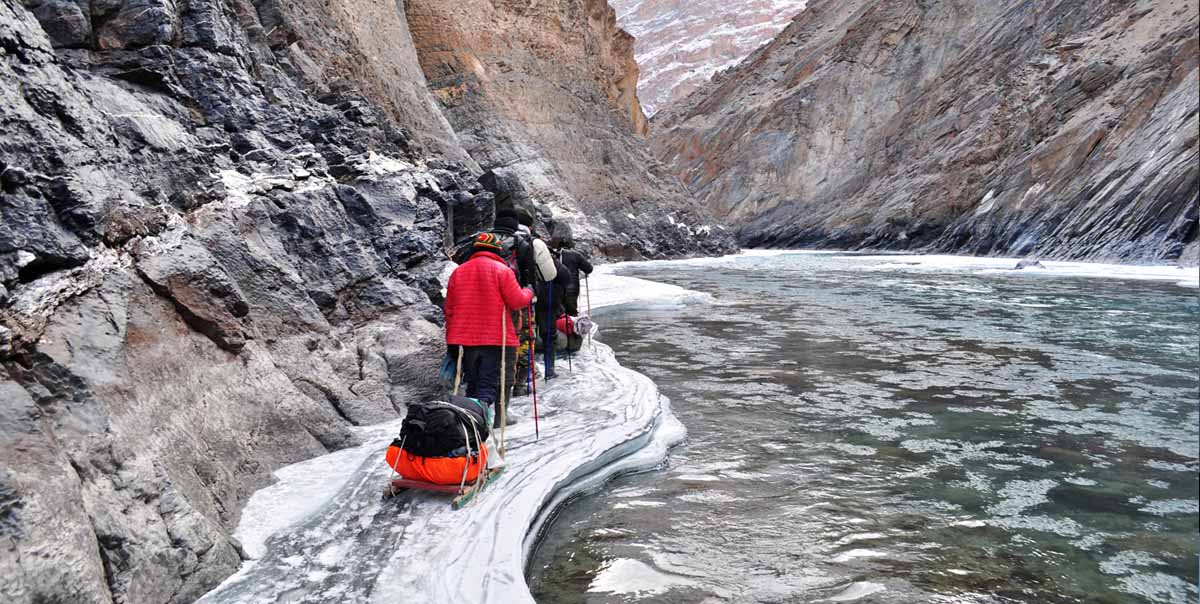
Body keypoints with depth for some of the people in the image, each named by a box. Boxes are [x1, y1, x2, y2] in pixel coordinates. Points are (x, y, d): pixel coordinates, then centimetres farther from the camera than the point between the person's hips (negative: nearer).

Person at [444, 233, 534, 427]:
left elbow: (450, 309, 11)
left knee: (473, 383, 17)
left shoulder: (458, 271, 10)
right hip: (495, 339, -4)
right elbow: (517, 301, -9)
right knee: (488, 385, -3)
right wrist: (528, 292, 14)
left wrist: (451, 343, 17)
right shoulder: (501, 270, -5)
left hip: (464, 339, 4)